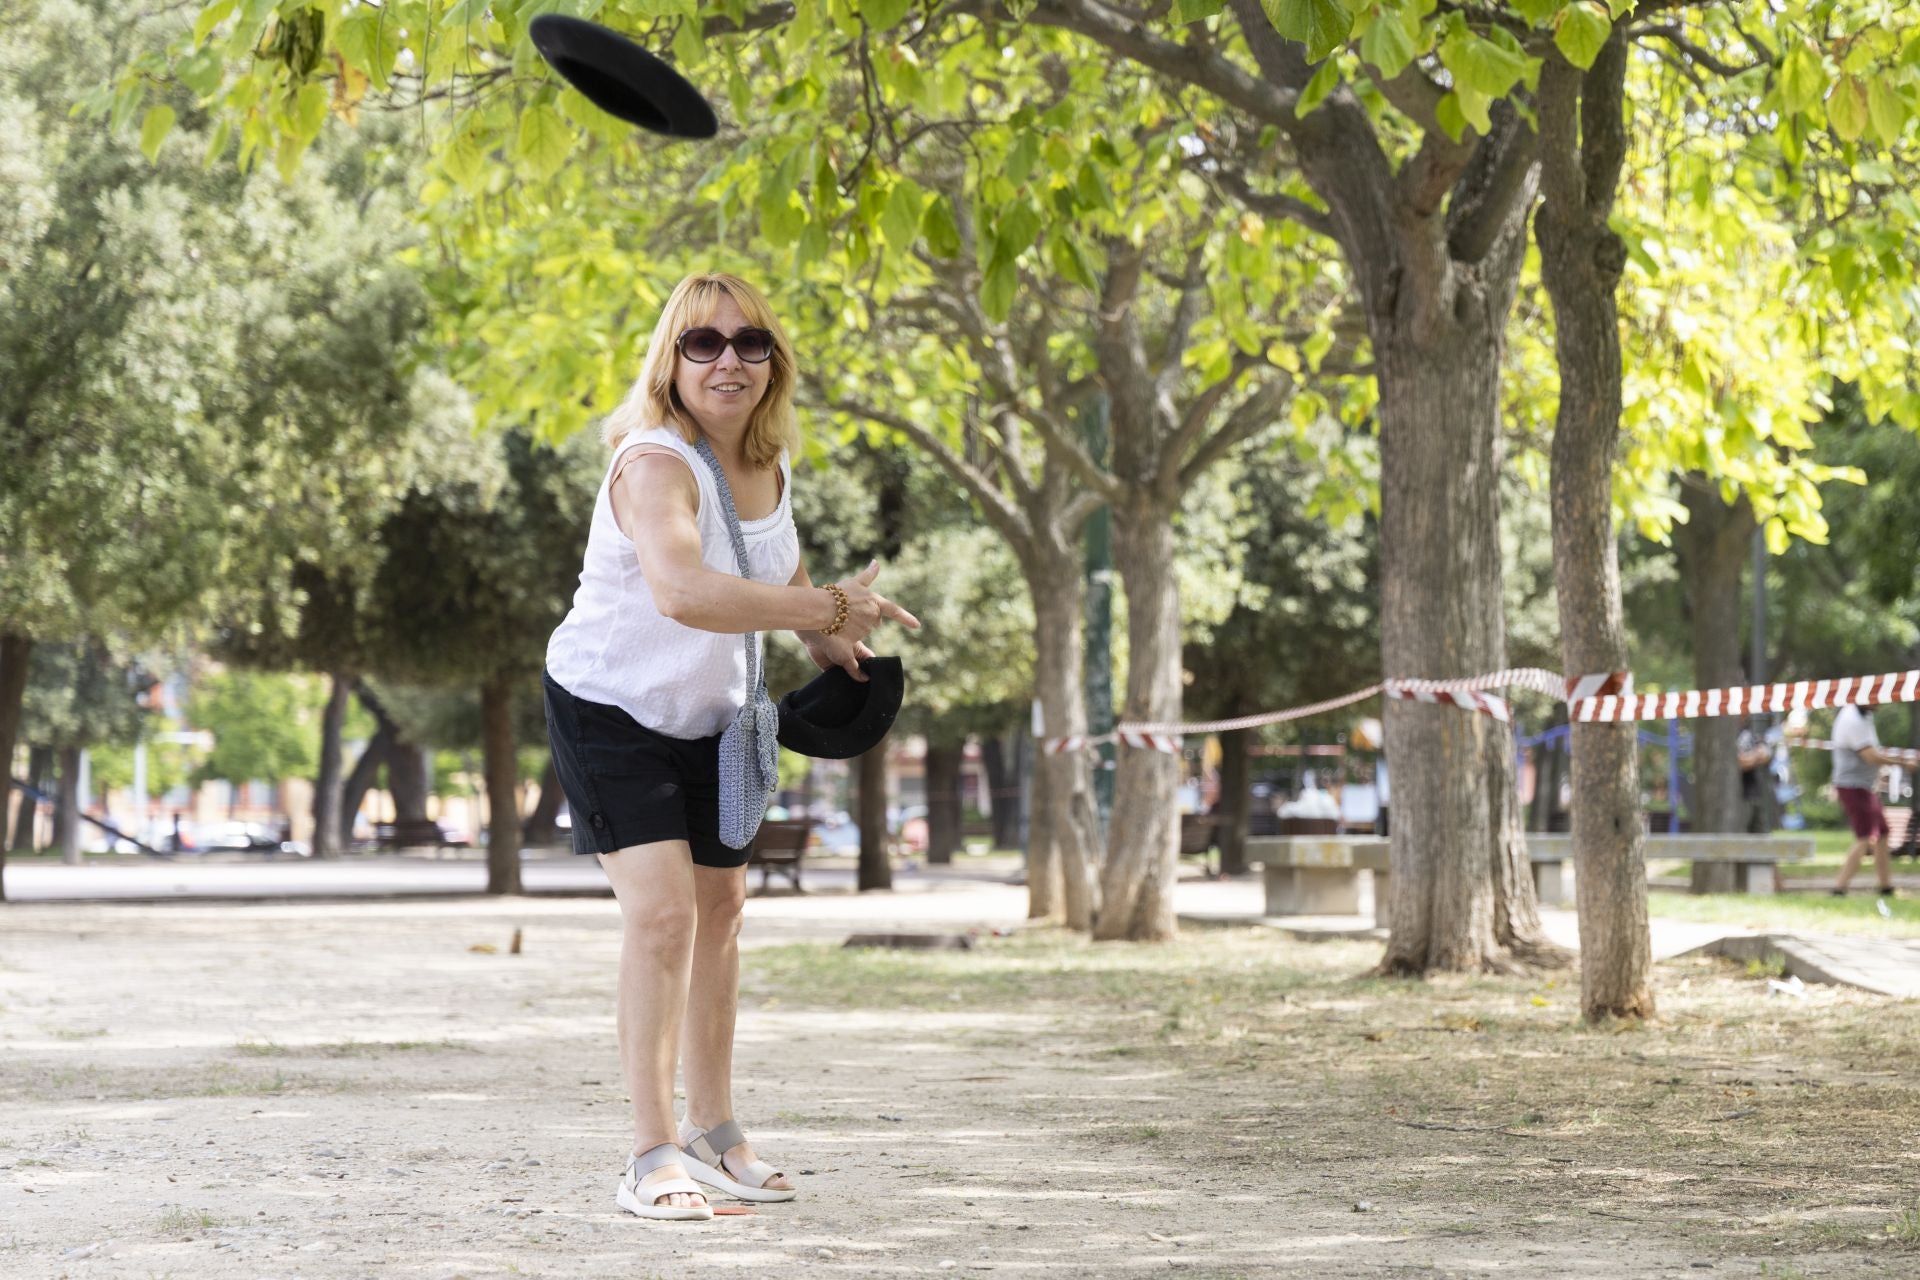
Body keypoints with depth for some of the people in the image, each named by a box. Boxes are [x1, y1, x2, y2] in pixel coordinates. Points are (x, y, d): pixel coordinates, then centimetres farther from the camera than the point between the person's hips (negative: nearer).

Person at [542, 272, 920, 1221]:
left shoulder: (771, 468, -4)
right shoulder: (654, 464, -30)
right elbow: (682, 590, -50)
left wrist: (833, 651, 3)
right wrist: (827, 609, -48)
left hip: (709, 716, 8)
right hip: (609, 707, -8)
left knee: (720, 907, 15)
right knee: (661, 909, -20)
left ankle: (712, 1132, 30)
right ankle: (652, 1153, -16)